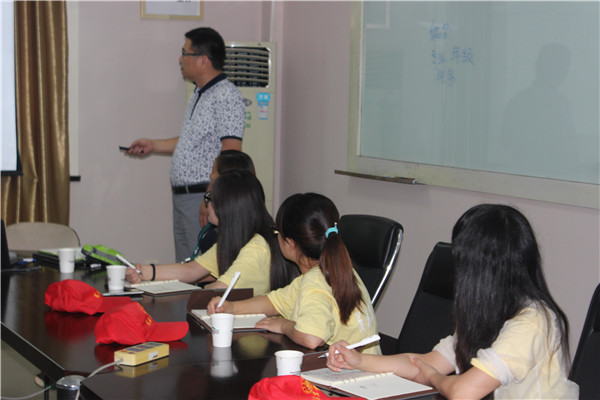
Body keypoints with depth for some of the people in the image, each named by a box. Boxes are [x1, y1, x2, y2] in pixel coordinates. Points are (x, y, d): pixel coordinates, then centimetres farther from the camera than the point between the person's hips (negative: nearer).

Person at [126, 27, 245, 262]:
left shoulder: (227, 97, -14)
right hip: (182, 197, 10)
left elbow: (231, 153, -21)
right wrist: (154, 146, 29)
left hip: (204, 197, -10)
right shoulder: (198, 95, 17)